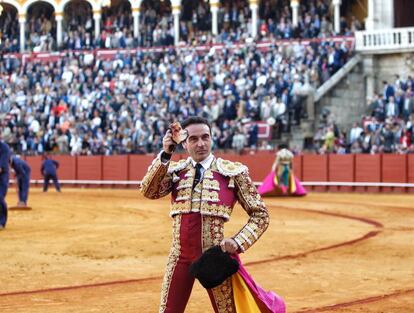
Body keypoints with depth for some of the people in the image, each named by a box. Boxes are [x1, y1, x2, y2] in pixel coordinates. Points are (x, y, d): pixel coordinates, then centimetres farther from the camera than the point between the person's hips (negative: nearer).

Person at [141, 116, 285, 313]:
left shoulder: (233, 172, -1)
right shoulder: (174, 170, 6)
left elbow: (260, 214, 2)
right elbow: (149, 191, -12)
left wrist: (238, 242, -12)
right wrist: (164, 155, -19)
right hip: (180, 256, 2)